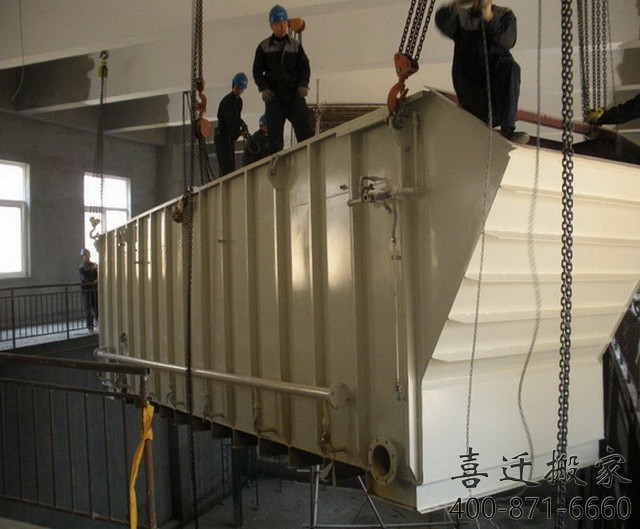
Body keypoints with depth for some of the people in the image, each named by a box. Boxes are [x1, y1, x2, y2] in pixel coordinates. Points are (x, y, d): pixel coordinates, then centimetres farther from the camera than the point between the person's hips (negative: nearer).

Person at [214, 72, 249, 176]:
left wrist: (242, 123, -2)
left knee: (231, 166, 12)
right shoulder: (227, 101, -17)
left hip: (230, 137, 9)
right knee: (227, 167, -16)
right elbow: (230, 121, -24)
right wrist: (240, 132, -28)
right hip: (222, 136, -9)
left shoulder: (239, 101, 11)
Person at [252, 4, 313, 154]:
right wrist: (263, 88, -10)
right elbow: (257, 71, 7)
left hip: (294, 94, 1)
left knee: (305, 130, -10)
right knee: (274, 135, -1)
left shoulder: (296, 45, 10)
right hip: (273, 96, 0)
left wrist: (303, 85, -10)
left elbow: (305, 67, 9)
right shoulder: (264, 47, 8)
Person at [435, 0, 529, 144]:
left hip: (496, 79, 0)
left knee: (510, 66, -34)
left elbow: (506, 42, -12)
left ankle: (507, 130, -34)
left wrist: (489, 16, -20)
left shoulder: (505, 15, 9)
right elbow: (442, 22, -15)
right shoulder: (461, 15, 9)